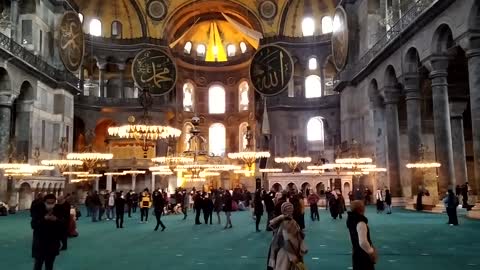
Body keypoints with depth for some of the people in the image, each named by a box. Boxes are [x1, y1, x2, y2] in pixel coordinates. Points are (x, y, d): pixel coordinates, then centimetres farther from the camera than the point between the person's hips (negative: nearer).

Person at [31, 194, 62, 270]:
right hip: (40, 244, -2)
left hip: (53, 244, 2)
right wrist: (44, 219, -29)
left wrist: (56, 220, -23)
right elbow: (33, 225, -16)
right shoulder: (38, 211, -7)